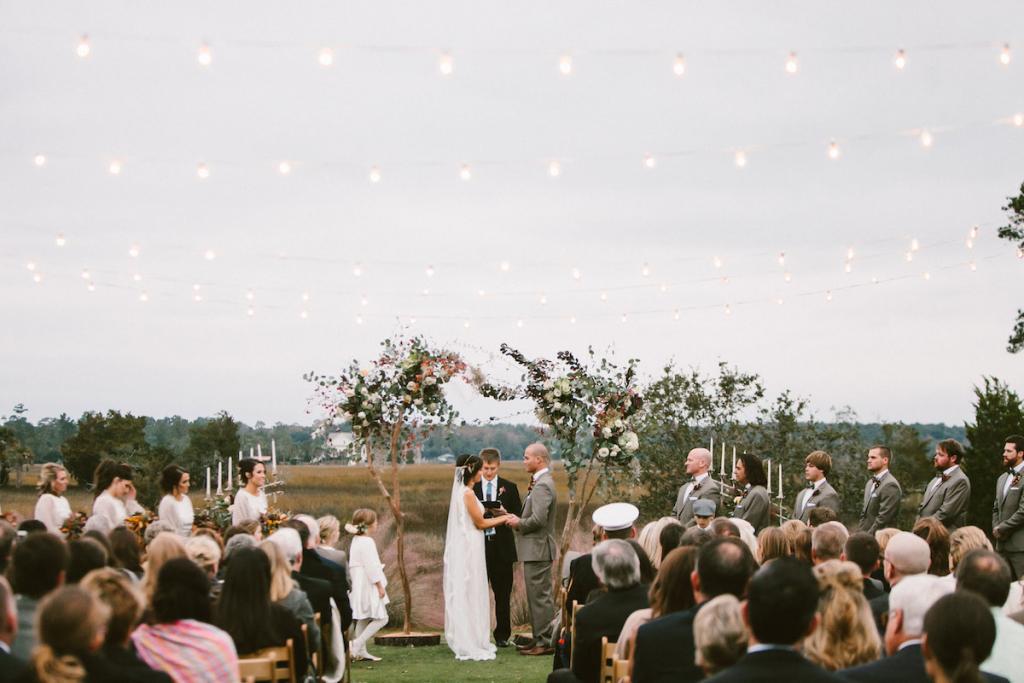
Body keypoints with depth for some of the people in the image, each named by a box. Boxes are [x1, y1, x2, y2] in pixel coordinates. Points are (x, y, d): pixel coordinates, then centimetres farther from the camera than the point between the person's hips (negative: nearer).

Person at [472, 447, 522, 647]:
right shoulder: (471, 487, 4)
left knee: (503, 594, 5)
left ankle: (502, 635, 13)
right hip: (479, 546, -1)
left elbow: (519, 516, 6)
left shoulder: (509, 487, 7)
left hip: (502, 547, 1)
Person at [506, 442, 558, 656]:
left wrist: (519, 524, -11)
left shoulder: (542, 486, -19)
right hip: (535, 549, 11)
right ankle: (539, 638, 22)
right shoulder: (540, 482, 14)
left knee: (540, 596, -5)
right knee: (537, 596, 15)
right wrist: (519, 520, 7)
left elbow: (538, 519, -26)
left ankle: (545, 641, -1)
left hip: (538, 549, -11)